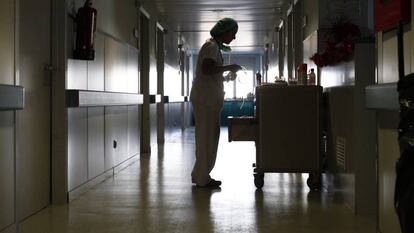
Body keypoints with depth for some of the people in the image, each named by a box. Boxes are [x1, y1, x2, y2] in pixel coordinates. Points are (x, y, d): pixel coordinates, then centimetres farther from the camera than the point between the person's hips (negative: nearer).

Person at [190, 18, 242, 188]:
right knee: (206, 137, -7)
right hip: (205, 99, -10)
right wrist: (229, 67, -16)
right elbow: (207, 69, -25)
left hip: (209, 99, 10)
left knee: (209, 137, 11)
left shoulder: (215, 47, 22)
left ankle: (200, 175, 17)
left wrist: (227, 77, 13)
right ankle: (202, 178, -3)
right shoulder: (211, 46, -9)